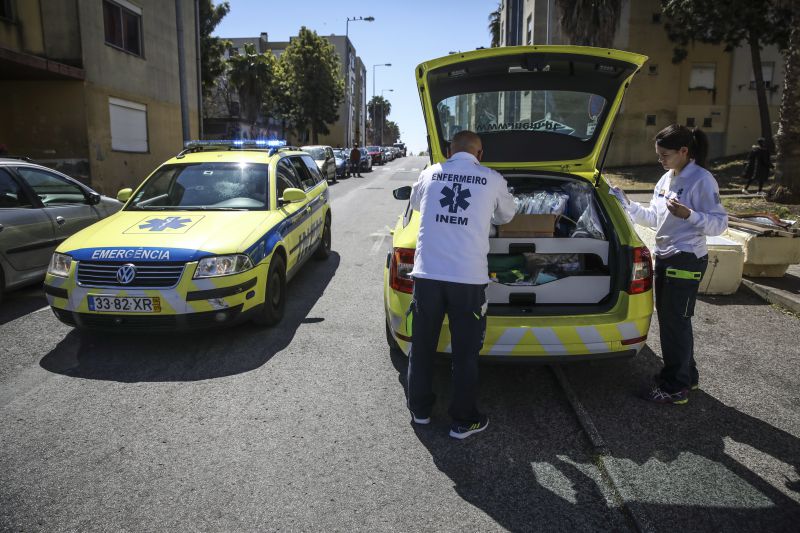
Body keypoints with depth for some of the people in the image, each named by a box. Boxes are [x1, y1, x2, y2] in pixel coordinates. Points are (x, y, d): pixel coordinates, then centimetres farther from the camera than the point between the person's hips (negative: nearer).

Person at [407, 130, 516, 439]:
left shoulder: (430, 174, 8)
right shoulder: (493, 180, 4)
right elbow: (507, 215, 23)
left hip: (427, 274, 2)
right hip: (468, 278, -2)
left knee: (422, 347, 16)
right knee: (465, 353, 10)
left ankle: (419, 410, 31)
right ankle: (463, 421, 21)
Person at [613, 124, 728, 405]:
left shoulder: (701, 180, -14)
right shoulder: (666, 179, 10)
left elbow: (719, 223, -16)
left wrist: (688, 215, -31)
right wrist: (628, 206, 5)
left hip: (686, 261, -8)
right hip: (665, 258, 9)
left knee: (676, 321, -1)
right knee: (669, 319, 16)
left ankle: (676, 388, 12)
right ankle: (685, 374, 33)